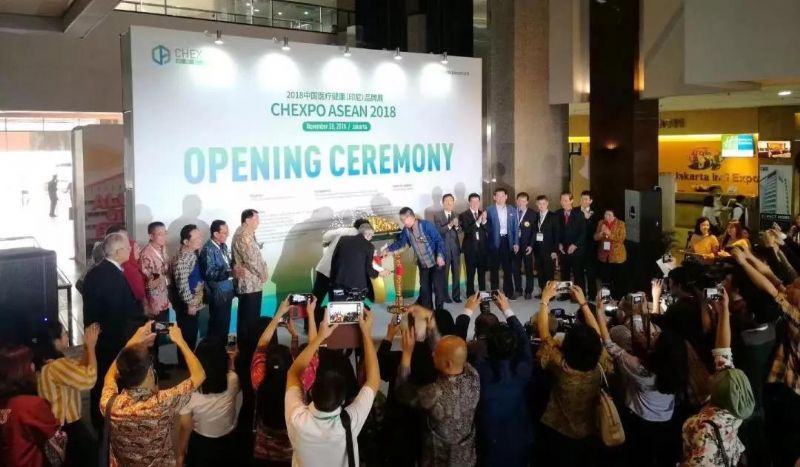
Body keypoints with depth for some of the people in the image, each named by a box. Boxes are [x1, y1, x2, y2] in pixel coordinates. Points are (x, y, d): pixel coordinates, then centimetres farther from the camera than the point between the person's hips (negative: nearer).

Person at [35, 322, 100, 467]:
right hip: (67, 425, -10)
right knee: (90, 451, 9)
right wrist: (91, 347, -19)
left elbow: (80, 369, 10)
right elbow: (89, 379, -26)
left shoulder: (47, 362, 3)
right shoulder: (57, 366, -29)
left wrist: (87, 347, -2)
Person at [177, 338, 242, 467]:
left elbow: (185, 428, -14)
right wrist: (231, 363, 17)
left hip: (200, 445, -1)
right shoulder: (232, 382, -24)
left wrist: (180, 455, -1)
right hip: (227, 444, 1)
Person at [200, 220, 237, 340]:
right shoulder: (208, 249, -19)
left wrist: (234, 268, -1)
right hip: (217, 293, -8)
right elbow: (209, 274, -25)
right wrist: (230, 273, -34)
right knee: (217, 325, 5)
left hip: (227, 291, 8)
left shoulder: (223, 246, 8)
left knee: (225, 323, 17)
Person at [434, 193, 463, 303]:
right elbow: (438, 231, -14)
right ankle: (445, 296, 12)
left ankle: (456, 295, 16)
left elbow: (460, 230, 2)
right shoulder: (437, 216, -3)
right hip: (444, 248, -4)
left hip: (455, 248, 4)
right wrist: (450, 225, -26)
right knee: (444, 274, 3)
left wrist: (456, 226, -19)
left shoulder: (456, 215, 10)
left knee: (457, 273, 7)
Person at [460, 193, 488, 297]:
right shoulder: (464, 215, -2)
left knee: (482, 272, 9)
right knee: (470, 273, -1)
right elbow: (466, 230, -15)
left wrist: (484, 221, -19)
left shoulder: (483, 213, 9)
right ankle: (470, 294, 7)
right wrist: (477, 222, -25)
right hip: (470, 247, -3)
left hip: (482, 247, 3)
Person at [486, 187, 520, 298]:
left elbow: (516, 227, 8)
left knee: (508, 268, 6)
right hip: (494, 242, -2)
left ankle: (509, 292, 14)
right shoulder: (489, 210, -1)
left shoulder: (512, 210, 8)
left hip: (507, 241, 2)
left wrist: (516, 243, 3)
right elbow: (487, 227, -2)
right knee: (494, 268, 5)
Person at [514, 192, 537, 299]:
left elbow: (534, 231, -3)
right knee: (516, 269, 6)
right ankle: (518, 290, 17)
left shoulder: (532, 214, 0)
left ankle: (528, 291, 12)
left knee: (529, 269, 3)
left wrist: (531, 245, -11)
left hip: (527, 245, -2)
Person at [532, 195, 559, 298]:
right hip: (538, 248, 4)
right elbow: (534, 232, 9)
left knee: (549, 271, -2)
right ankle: (542, 291, 14)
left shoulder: (553, 217, -1)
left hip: (548, 249, -4)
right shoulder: (535, 216, 10)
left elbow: (556, 234, -5)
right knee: (540, 271, 6)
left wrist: (555, 250, -11)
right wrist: (532, 246, -1)